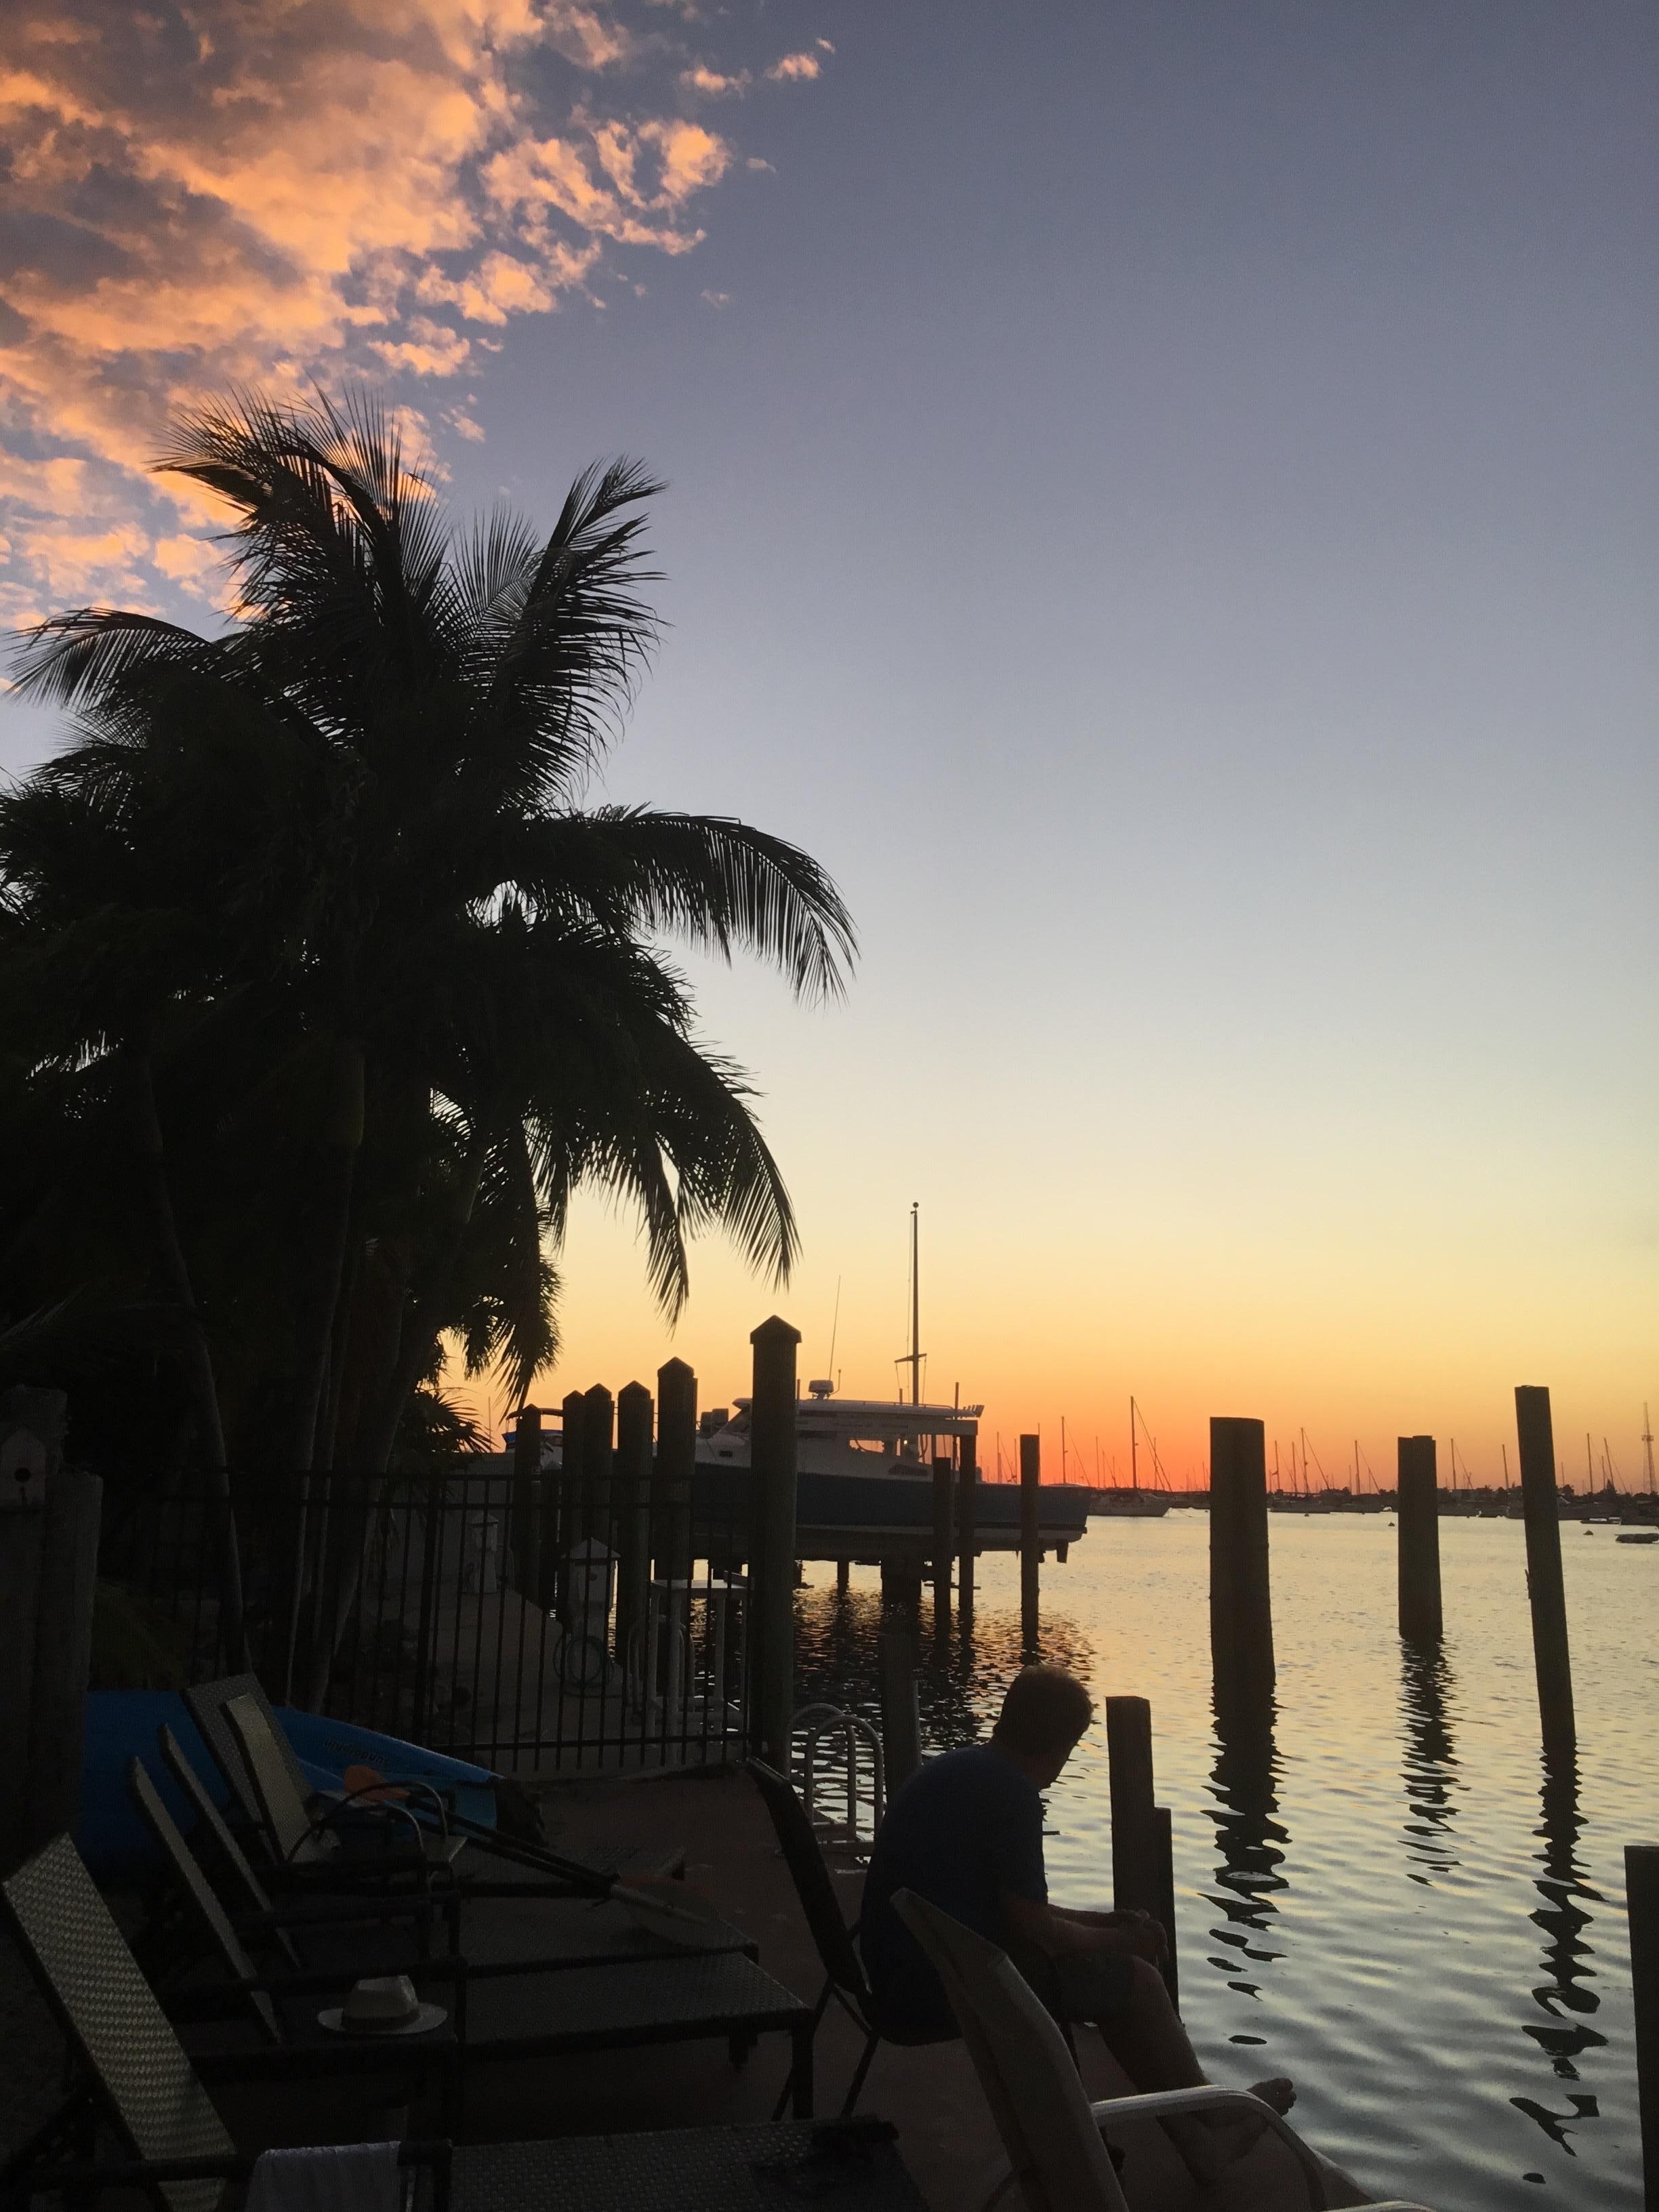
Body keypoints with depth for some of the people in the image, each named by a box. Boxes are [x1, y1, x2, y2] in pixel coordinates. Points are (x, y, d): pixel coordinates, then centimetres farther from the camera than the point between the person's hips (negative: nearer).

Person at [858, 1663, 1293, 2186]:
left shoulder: (953, 1770, 11)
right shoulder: (1012, 1792, -18)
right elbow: (1032, 1926, -16)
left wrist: (1103, 1924, 17)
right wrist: (1118, 1939, 2)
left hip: (905, 1973, 9)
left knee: (1115, 1973, 17)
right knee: (1137, 1979, 3)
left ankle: (1197, 2139, 24)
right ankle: (1211, 2122, 26)